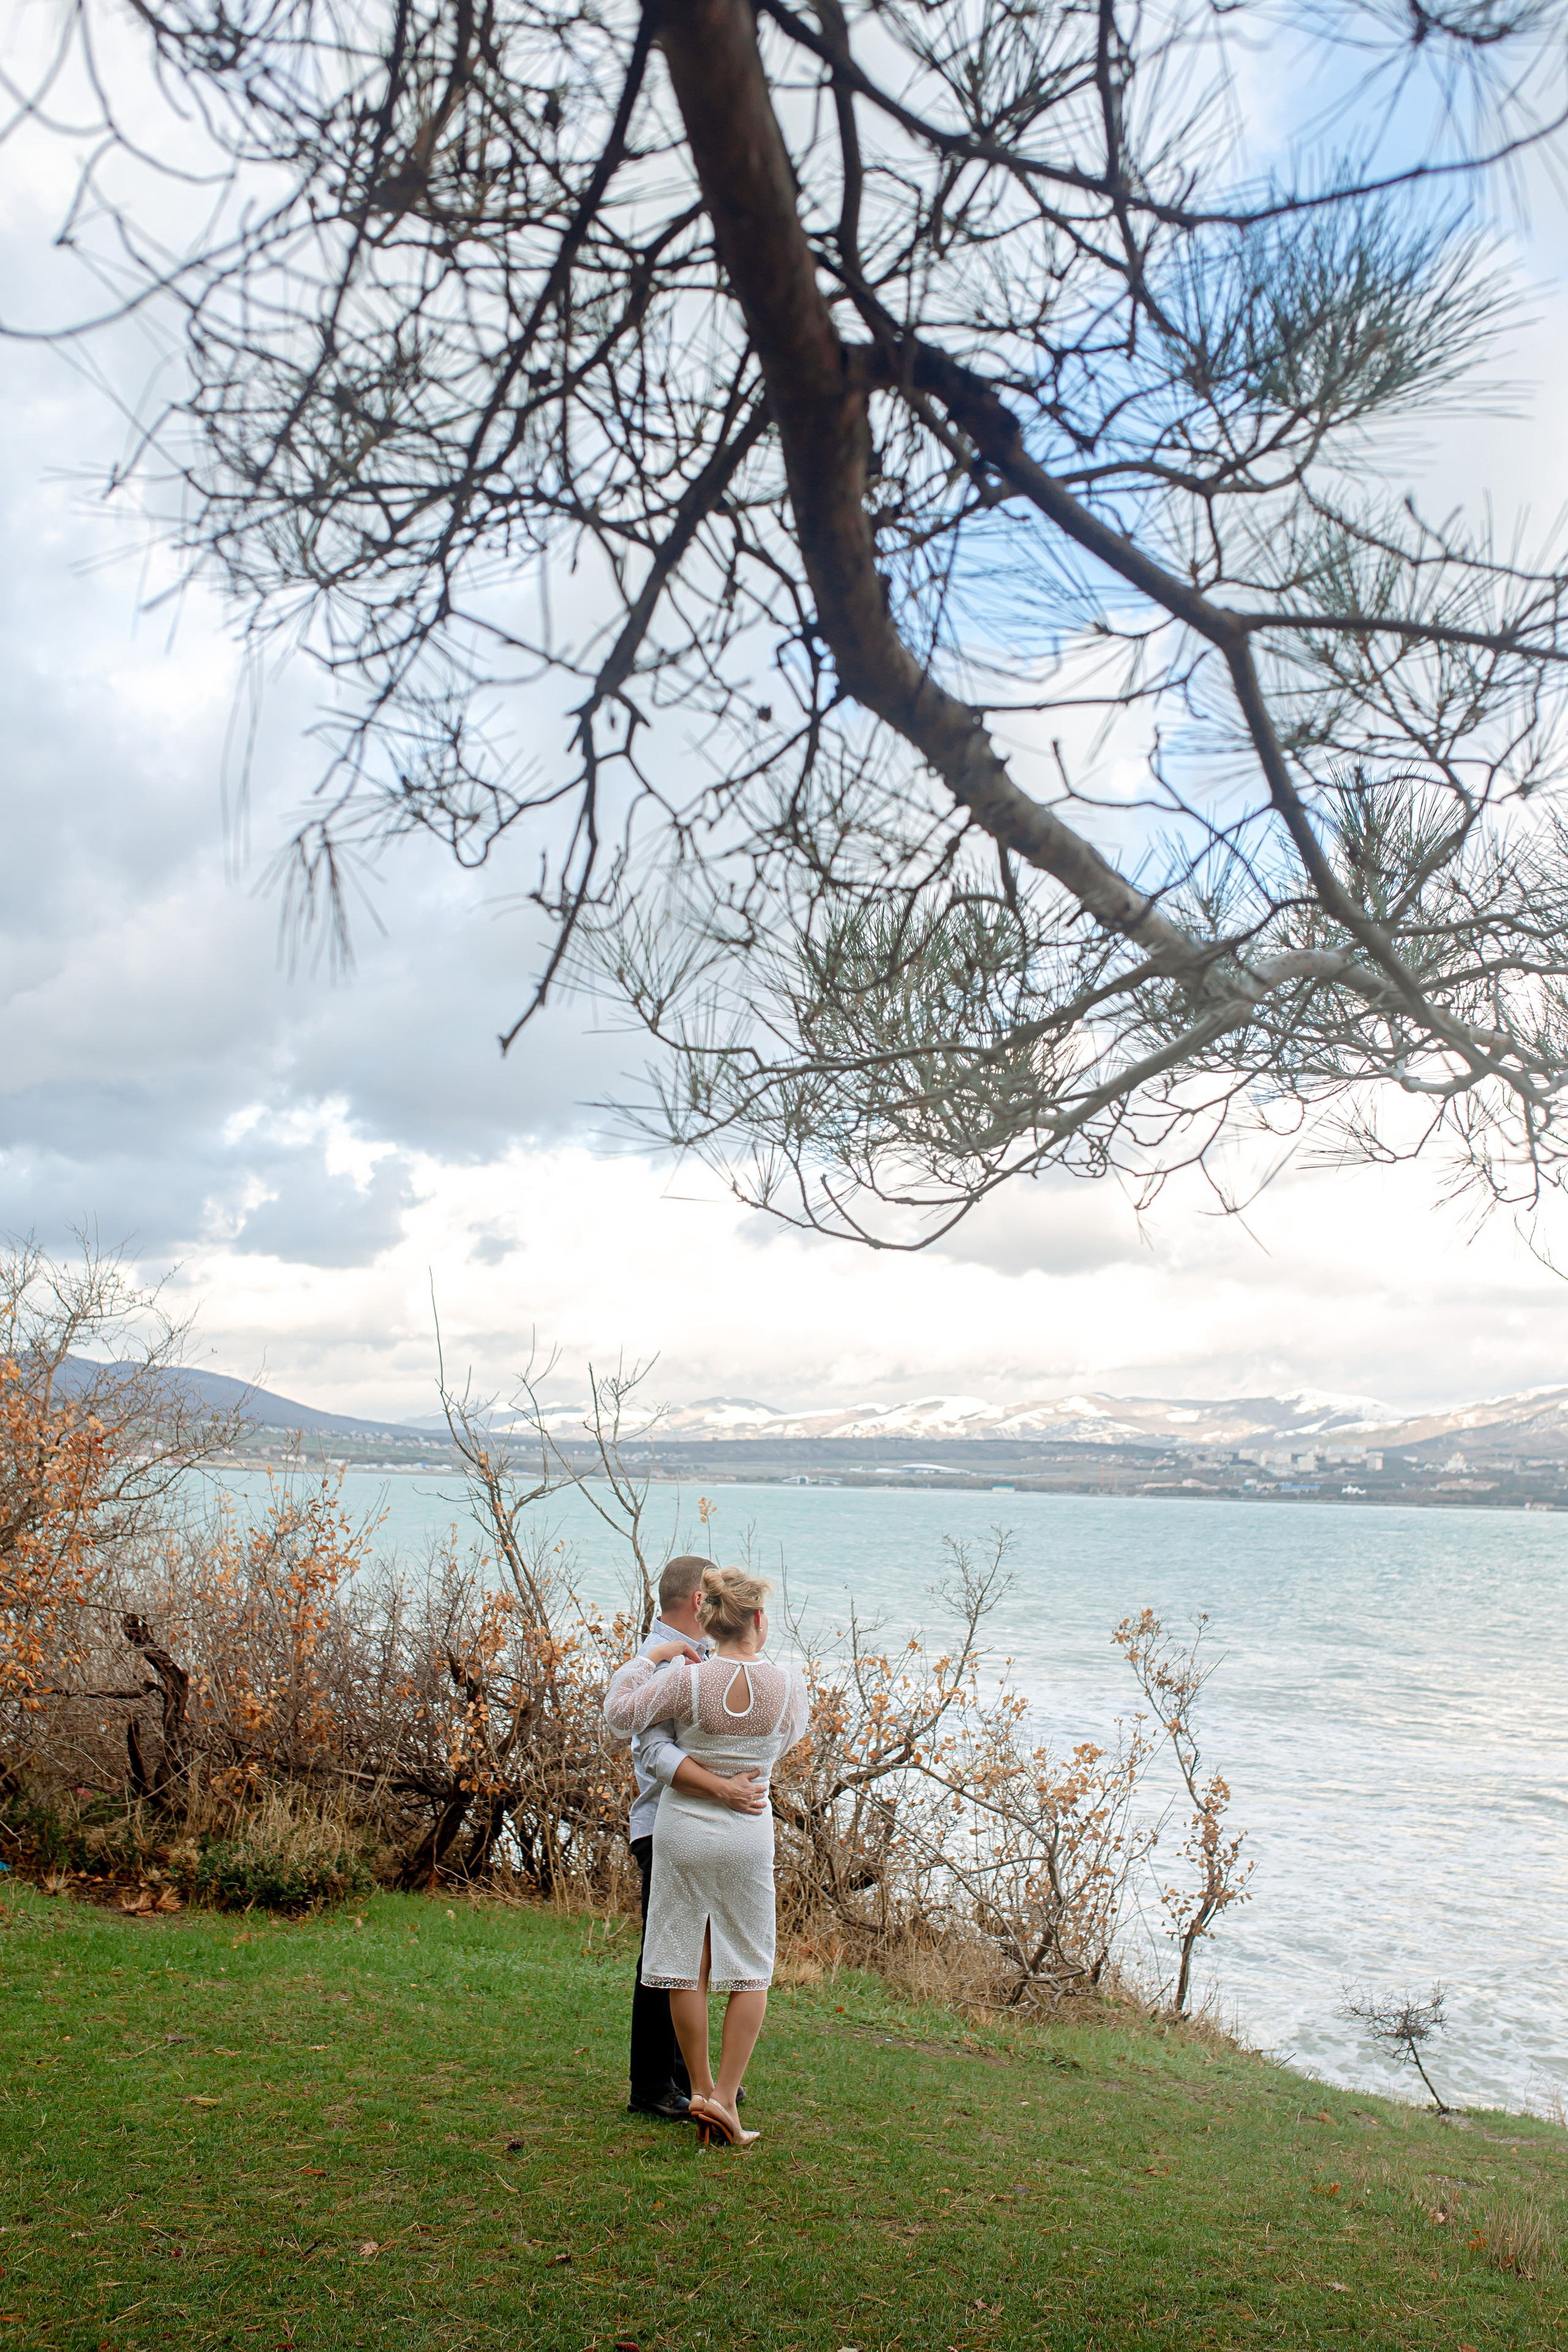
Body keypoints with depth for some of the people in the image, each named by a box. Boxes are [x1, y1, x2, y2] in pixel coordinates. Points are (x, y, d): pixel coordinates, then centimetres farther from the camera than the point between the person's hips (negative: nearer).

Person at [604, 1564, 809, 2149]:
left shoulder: (686, 1679, -16)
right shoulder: (789, 1684, -11)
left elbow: (621, 1715, -7)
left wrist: (651, 1657, 1)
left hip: (682, 1827, 0)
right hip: (749, 1833, 0)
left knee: (686, 1965, 13)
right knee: (752, 1970, 13)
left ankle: (700, 2088, 23)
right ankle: (725, 2097, 8)